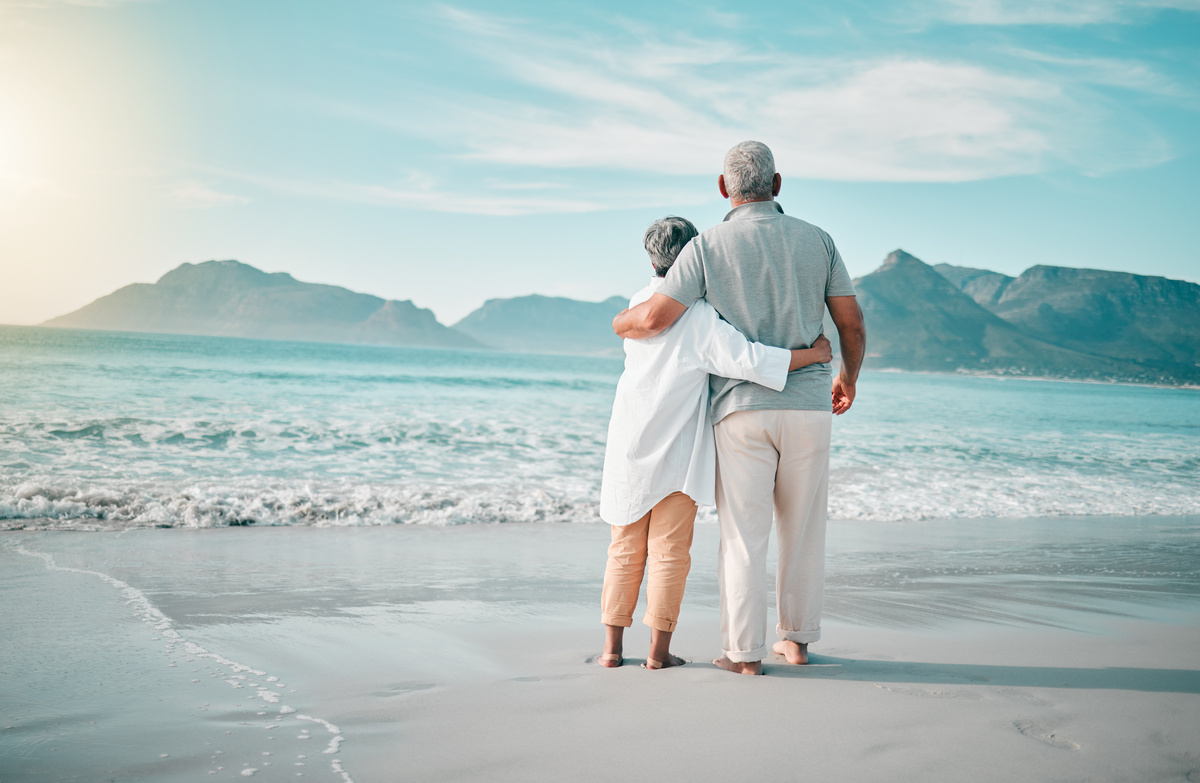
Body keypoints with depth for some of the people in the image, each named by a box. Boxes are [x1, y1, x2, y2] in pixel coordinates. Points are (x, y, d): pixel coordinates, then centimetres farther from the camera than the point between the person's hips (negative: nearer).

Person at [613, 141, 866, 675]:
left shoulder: (709, 246, -4)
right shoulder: (816, 240, 6)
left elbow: (655, 318, -12)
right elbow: (852, 322, 8)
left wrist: (622, 324, 12)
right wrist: (849, 376, 26)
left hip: (742, 408, -3)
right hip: (807, 406, 3)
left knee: (744, 533, 3)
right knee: (803, 527, 14)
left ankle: (745, 652, 6)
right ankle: (797, 638, 24)